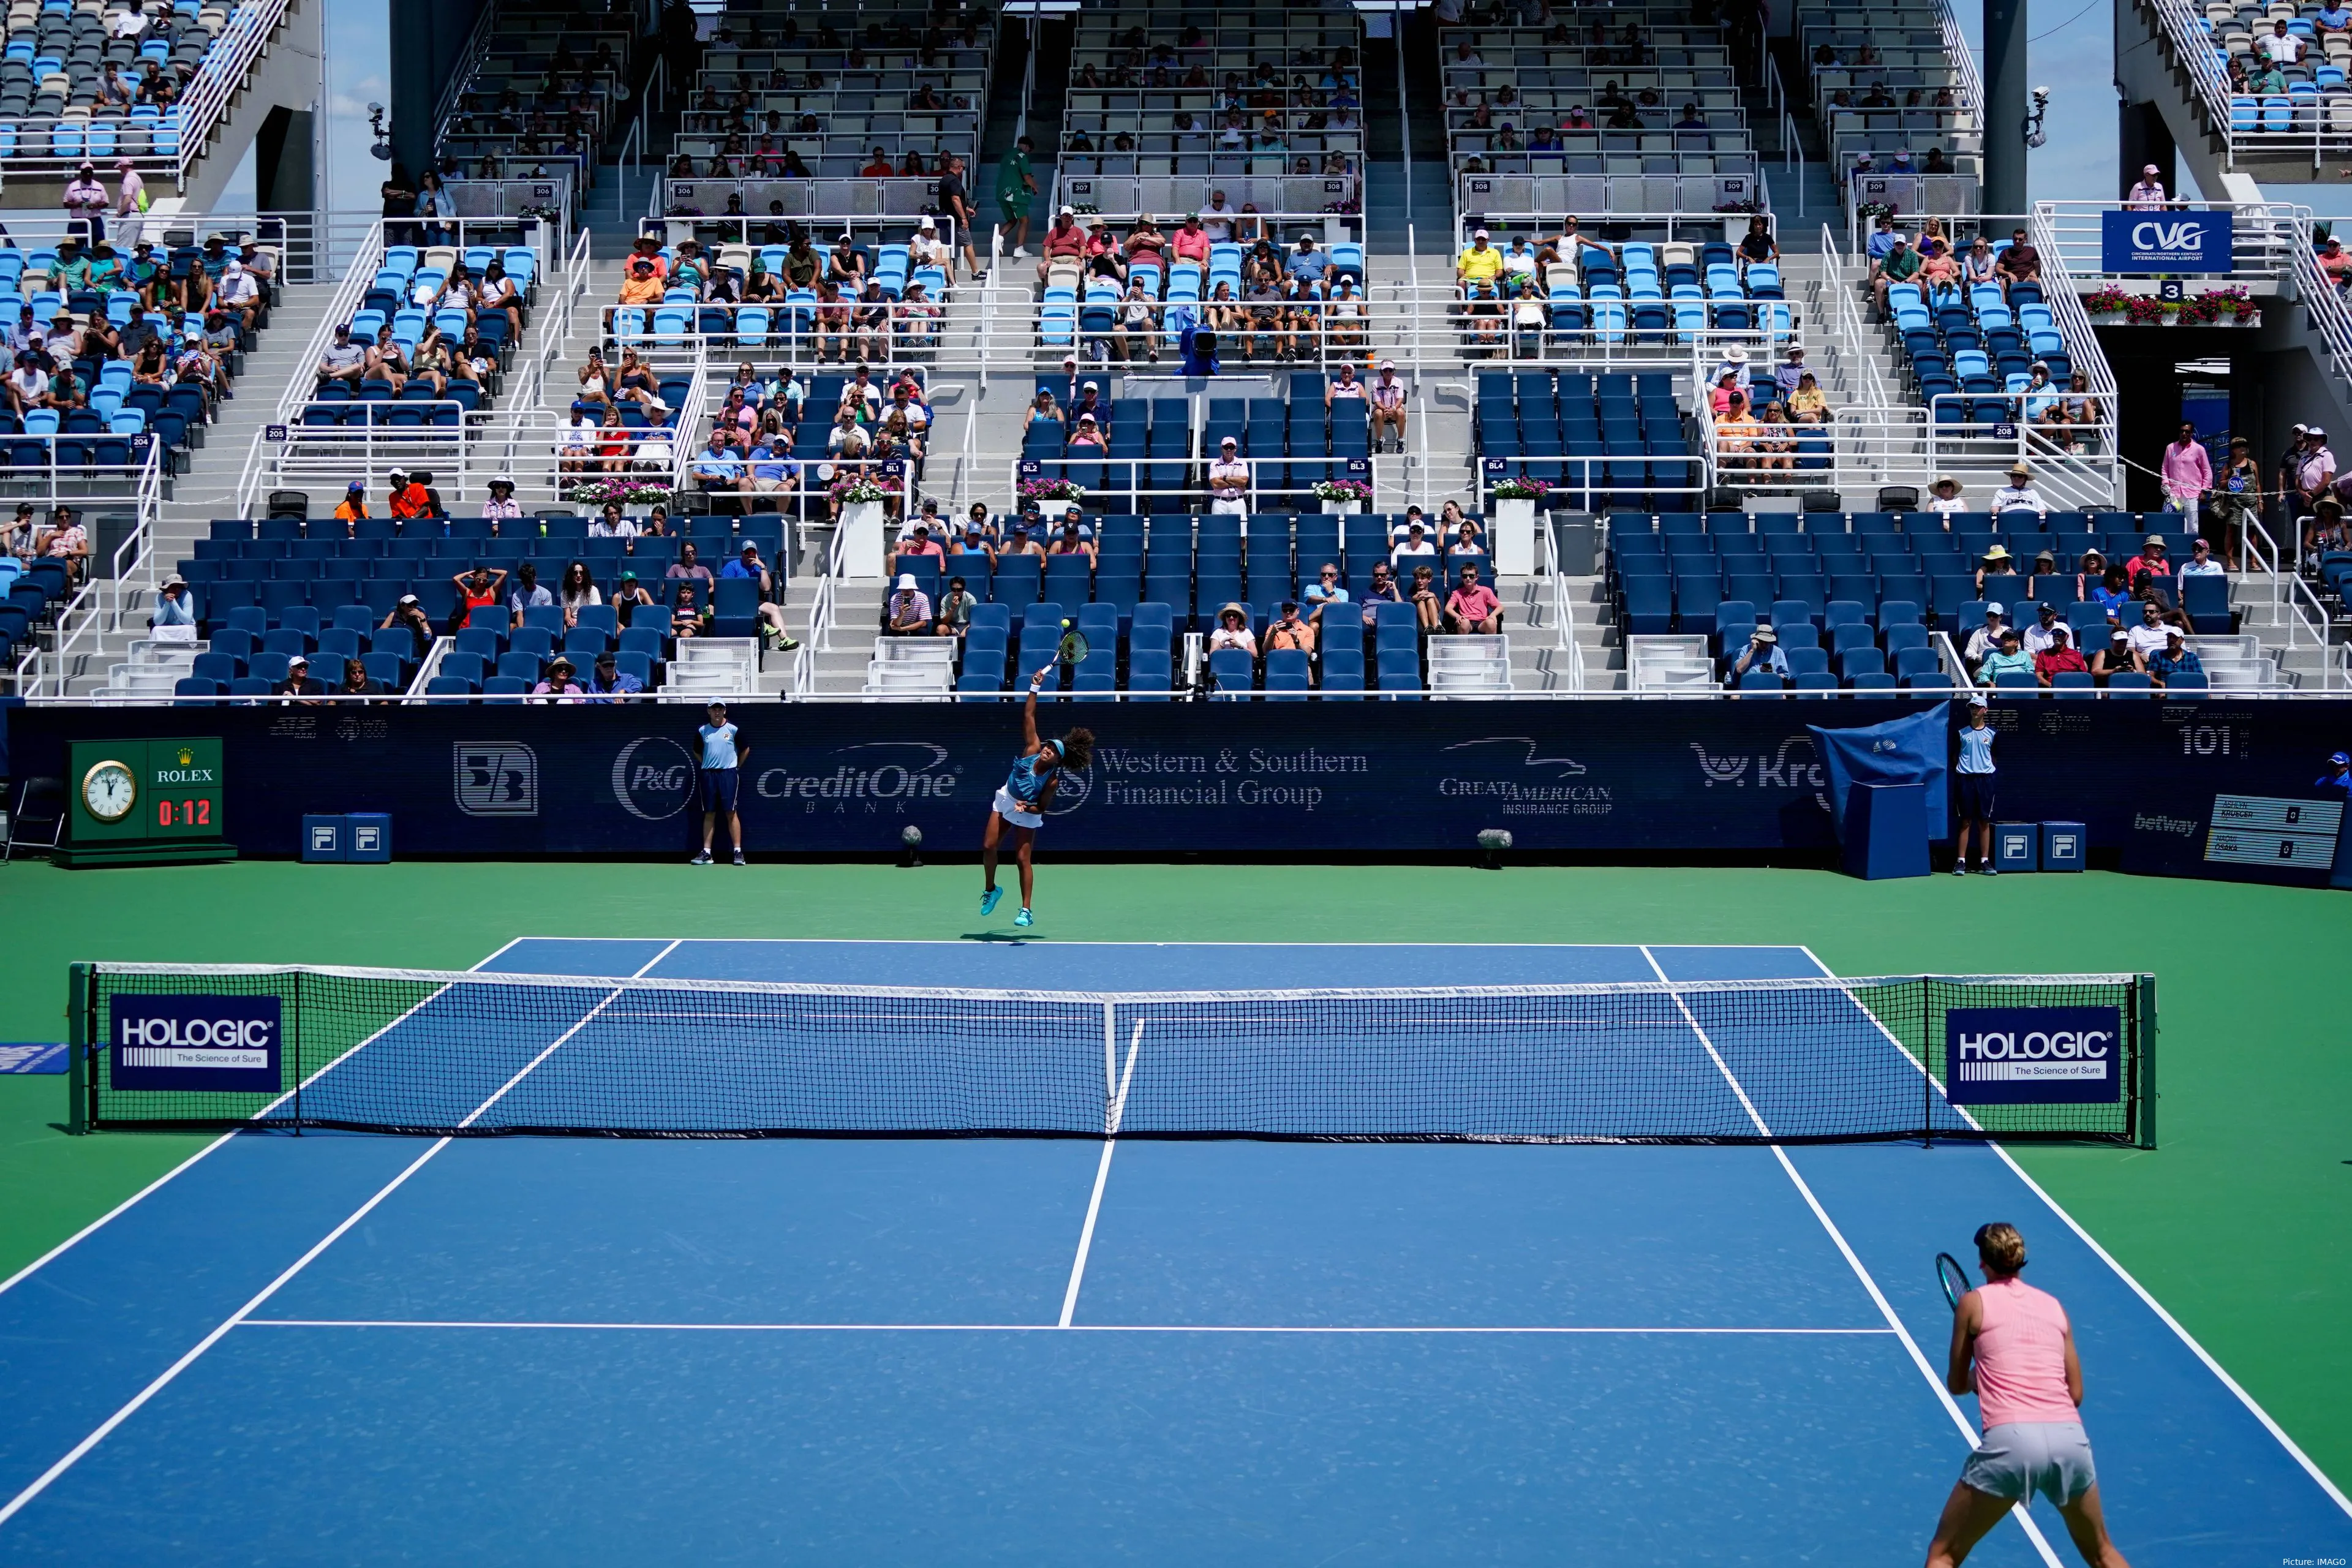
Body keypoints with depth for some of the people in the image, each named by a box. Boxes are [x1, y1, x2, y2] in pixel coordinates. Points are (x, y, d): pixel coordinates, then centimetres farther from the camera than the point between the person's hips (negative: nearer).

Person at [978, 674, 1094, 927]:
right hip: (1005, 800, 4)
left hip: (1028, 813, -4)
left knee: (1023, 859, -8)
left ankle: (1026, 911, -4)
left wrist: (1026, 807, -35)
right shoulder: (1033, 748, -18)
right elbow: (1028, 716, -19)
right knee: (988, 846, 2)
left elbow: (1041, 808, -16)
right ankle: (990, 890, 28)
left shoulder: (1053, 781, -26)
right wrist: (1035, 689, -25)